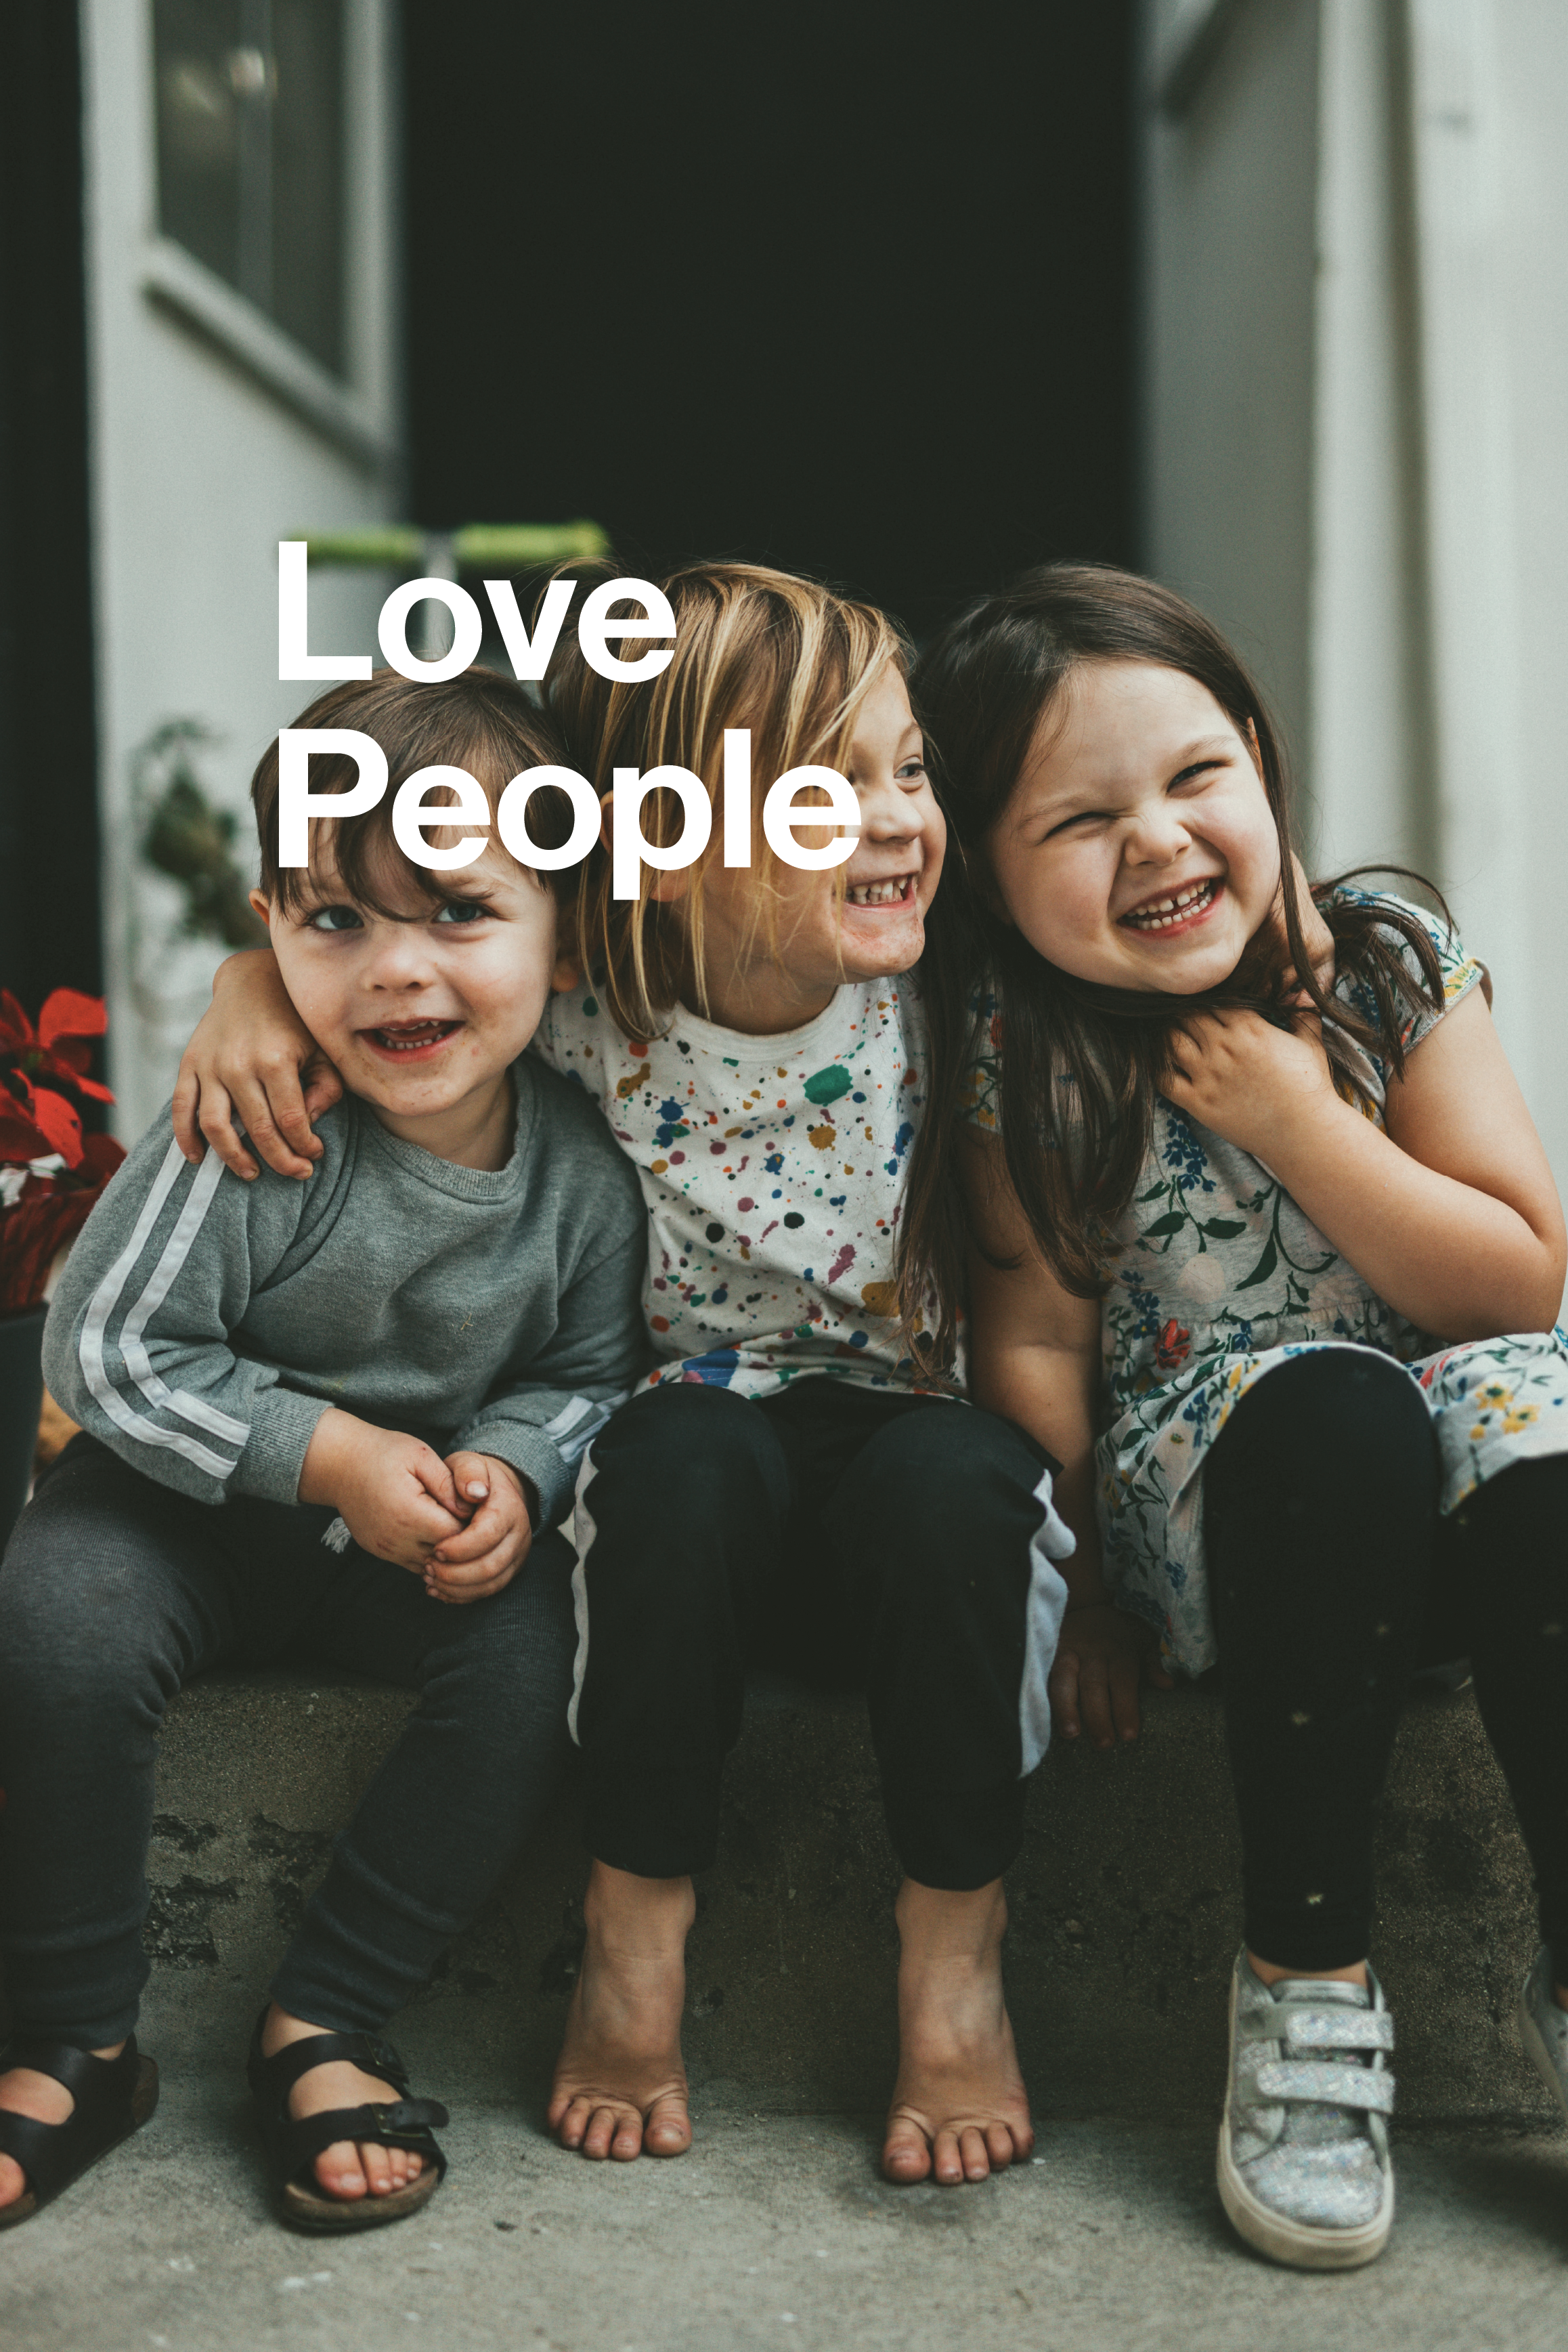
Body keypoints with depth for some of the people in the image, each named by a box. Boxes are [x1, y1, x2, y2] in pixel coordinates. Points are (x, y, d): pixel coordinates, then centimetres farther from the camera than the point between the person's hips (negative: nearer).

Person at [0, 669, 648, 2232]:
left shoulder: (584, 1161, -13)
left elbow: (589, 1373, 1)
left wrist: (509, 1475, -21)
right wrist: (333, 1456, -26)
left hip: (437, 1522, 3)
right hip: (198, 1492, -2)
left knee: (541, 1651, -23)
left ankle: (322, 2024, -6)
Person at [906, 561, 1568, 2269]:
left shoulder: (1393, 970, -2)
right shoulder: (1020, 1058, -4)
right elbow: (1037, 1341, -2)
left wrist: (1293, 1121, -14)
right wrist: (1087, 1582, -8)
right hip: (1215, 1490, -1)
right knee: (1329, 1409, -37)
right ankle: (1306, 1980, -20)